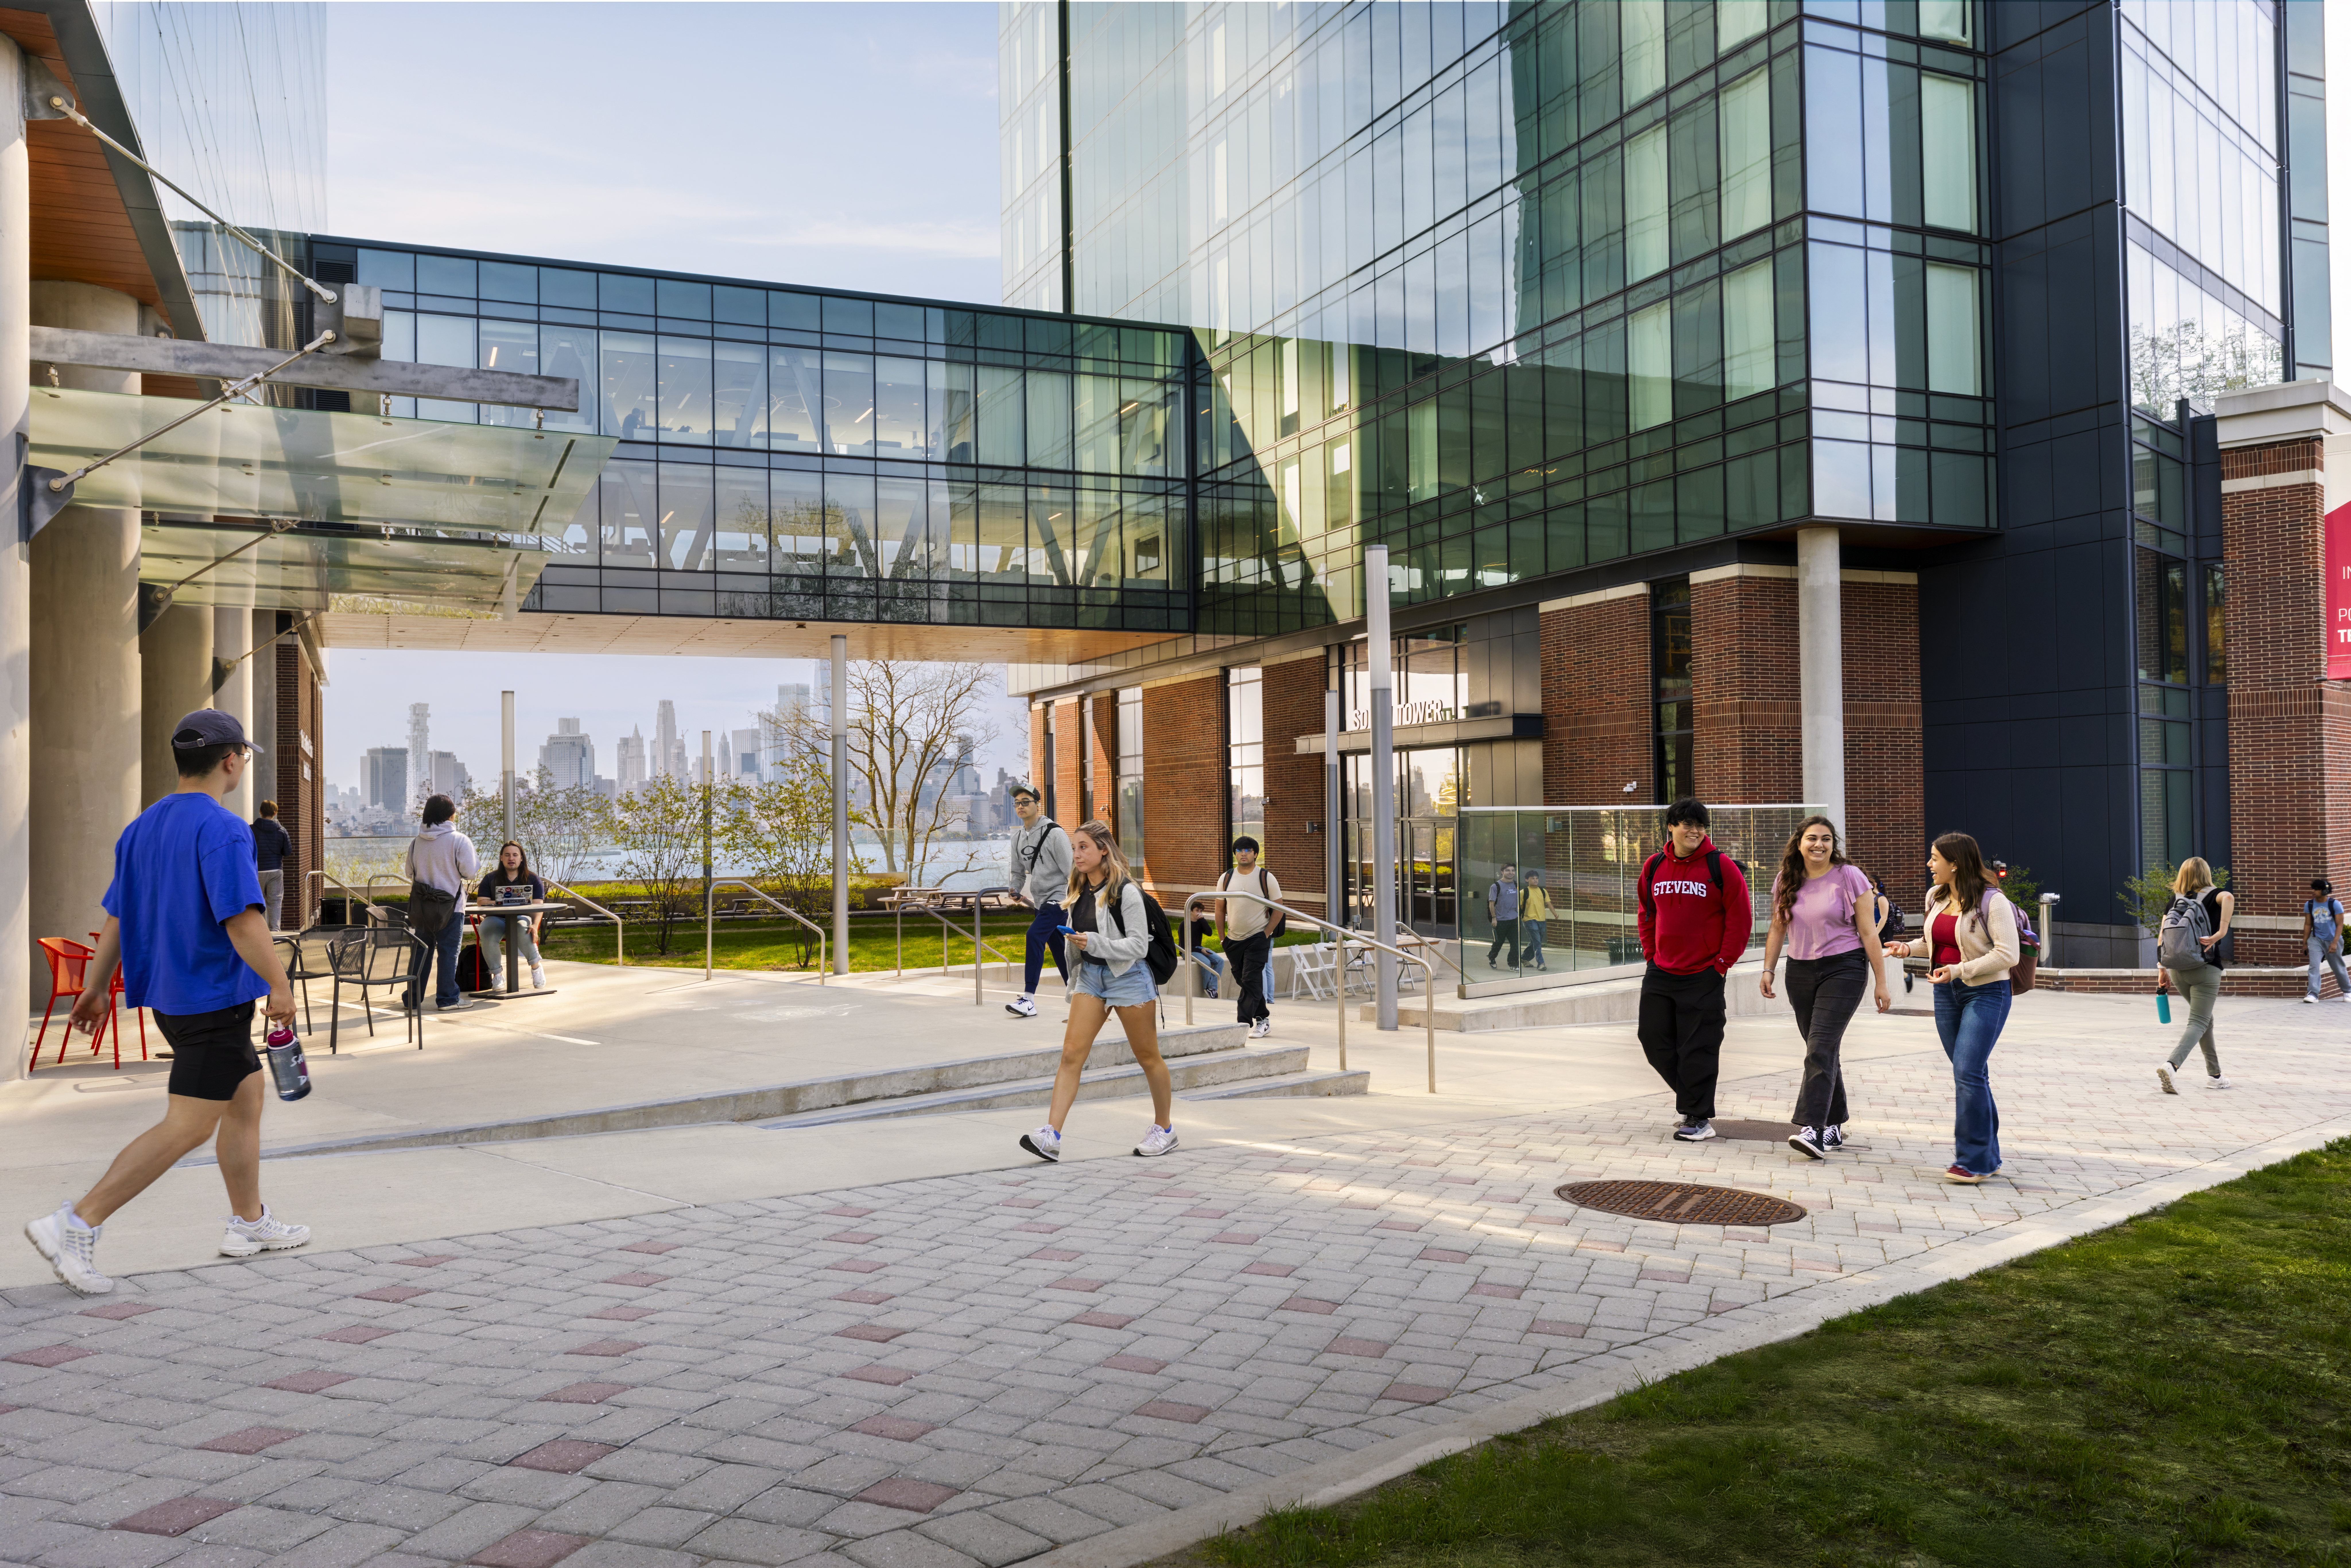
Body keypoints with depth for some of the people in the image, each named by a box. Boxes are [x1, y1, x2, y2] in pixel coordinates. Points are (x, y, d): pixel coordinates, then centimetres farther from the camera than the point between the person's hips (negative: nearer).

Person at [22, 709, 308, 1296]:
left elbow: (118, 914, 13)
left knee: (246, 1099, 19)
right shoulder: (222, 830, -18)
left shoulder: (143, 826, 9)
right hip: (214, 998, -10)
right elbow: (243, 922, -23)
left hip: (170, 996, 10)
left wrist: (96, 986, 18)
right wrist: (280, 987, -15)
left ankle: (250, 1223, 27)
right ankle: (76, 1225, -6)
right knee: (188, 1128, -5)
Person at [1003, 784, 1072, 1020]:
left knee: (1035, 936, -23)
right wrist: (1016, 891, 2)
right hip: (1041, 902, 8)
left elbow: (1071, 872, -11)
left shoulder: (1054, 832, -12)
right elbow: (1018, 872, 21)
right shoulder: (1018, 837, 11)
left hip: (1059, 898, -8)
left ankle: (1029, 999, -24)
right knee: (1058, 950, 12)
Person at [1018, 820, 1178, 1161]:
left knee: (1147, 1057, 8)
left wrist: (1095, 943, -26)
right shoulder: (1078, 892, 7)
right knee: (1071, 1053, -5)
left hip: (1128, 977, -6)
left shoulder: (1126, 892, -16)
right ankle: (1051, 1136, -10)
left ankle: (1165, 1129, 25)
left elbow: (1139, 945, -17)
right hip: (1091, 977, 6)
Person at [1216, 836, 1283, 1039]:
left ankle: (1243, 1025, -11)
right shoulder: (1226, 879, 5)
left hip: (1258, 938, -4)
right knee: (1243, 981, 11)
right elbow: (1220, 910, 10)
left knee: (1251, 981, -12)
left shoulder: (1266, 878, -4)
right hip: (1233, 939, 4)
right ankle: (1263, 1019, 25)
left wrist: (1267, 933, -8)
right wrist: (1222, 938, 6)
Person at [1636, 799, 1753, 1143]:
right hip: (1660, 973, 5)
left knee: (1699, 1049, -2)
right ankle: (1690, 1099, 28)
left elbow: (1741, 919, -6)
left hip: (1704, 976, -5)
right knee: (1655, 1040, 8)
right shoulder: (1654, 867, 6)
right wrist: (1651, 955, 10)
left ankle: (1699, 1118, 9)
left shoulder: (1721, 867, -7)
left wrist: (1722, 963, -8)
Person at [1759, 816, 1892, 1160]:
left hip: (1843, 970, -5)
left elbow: (1869, 933, -5)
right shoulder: (1786, 882, 8)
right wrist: (1768, 970, 6)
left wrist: (1881, 983, -6)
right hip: (1800, 973, 5)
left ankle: (1813, 1130, -21)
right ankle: (1834, 1127, 19)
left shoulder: (1850, 877, -5)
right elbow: (1778, 929, 16)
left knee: (1821, 1049, -16)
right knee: (1824, 1052, 9)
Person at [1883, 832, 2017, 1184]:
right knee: (1970, 1075, 11)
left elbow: (2007, 954, -19)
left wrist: (1958, 970, -25)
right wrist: (1910, 948, 5)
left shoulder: (1991, 901, -15)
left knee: (1968, 1073, -14)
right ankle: (1989, 1157, 20)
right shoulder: (1936, 897, 9)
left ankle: (1973, 1161, -6)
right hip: (1947, 992, 7)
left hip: (1986, 992, -7)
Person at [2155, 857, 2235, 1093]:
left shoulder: (2175, 900, 8)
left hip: (2178, 970, 5)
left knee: (2206, 1019, 22)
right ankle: (2170, 1065, -27)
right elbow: (2229, 897, -28)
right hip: (2205, 969, -5)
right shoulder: (2212, 896, -3)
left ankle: (2214, 1075, 27)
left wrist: (2163, 970, 12)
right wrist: (2221, 933, -30)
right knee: (2198, 1023, -5)